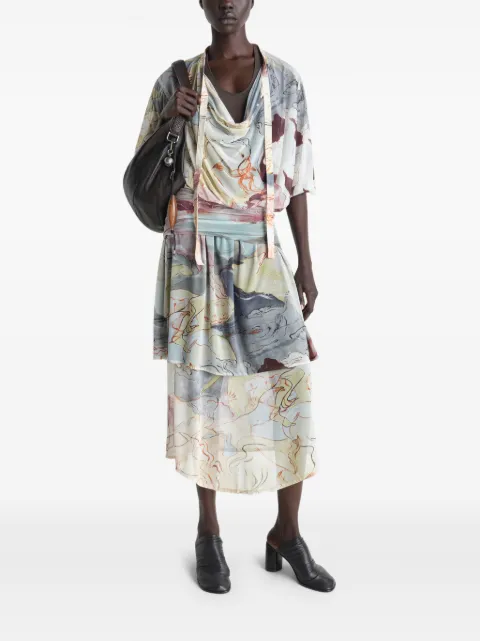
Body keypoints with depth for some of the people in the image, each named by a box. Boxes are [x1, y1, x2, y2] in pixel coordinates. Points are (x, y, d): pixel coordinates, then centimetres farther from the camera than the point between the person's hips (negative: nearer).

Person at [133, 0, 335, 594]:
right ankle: (208, 532, 18)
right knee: (201, 385, 2)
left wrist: (305, 264, 2)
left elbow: (297, 178, 7)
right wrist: (167, 121, -9)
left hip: (262, 253, 1)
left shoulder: (284, 80, 7)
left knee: (291, 384, -6)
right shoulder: (174, 81, 7)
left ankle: (286, 533, 11)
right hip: (195, 252, 0)